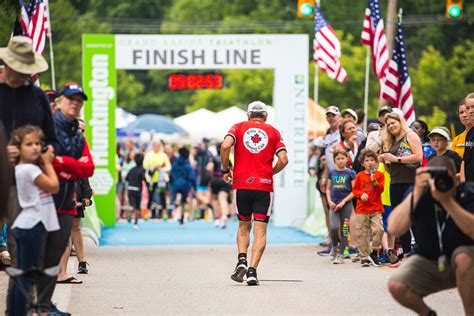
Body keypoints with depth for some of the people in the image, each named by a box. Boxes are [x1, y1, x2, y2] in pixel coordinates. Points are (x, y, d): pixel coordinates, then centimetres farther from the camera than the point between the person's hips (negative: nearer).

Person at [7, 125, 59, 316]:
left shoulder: (23, 169, 15)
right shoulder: (30, 169, -14)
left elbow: (50, 186, 18)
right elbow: (53, 186, -9)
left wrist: (45, 162, 12)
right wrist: (47, 162, 0)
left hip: (25, 226, 10)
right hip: (32, 226, -10)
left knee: (21, 277, 10)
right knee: (26, 278, -8)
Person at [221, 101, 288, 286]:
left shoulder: (239, 127, 9)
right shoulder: (273, 132, 9)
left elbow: (225, 146, -10)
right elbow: (283, 160, -2)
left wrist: (225, 170, 1)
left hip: (241, 185, 1)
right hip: (264, 186, -1)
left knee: (244, 226, 19)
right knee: (260, 231, 0)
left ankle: (242, 261, -1)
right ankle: (252, 271, -11)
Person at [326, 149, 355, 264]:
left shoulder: (350, 173, 0)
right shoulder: (332, 173, 9)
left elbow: (354, 191, -3)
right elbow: (328, 189, 15)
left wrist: (343, 202, -12)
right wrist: (329, 201, -1)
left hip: (346, 204, -1)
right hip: (334, 205, 1)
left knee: (344, 229, 1)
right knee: (334, 227, -16)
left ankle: (340, 254, 9)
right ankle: (334, 248, 9)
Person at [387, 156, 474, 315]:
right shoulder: (421, 195, -13)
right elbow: (394, 229, -26)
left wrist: (447, 201, -42)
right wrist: (416, 194, -34)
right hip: (428, 262, 3)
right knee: (396, 286, -22)